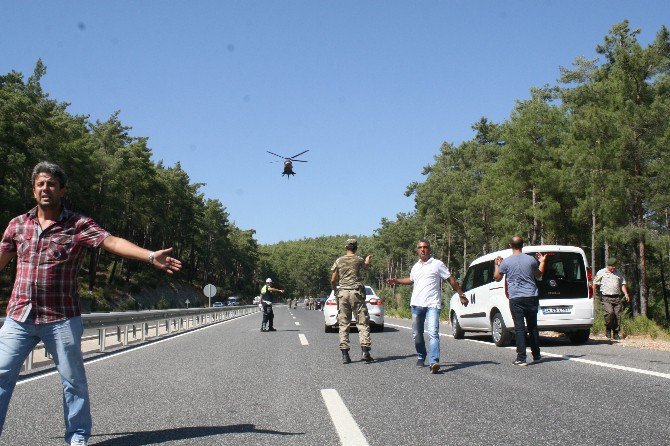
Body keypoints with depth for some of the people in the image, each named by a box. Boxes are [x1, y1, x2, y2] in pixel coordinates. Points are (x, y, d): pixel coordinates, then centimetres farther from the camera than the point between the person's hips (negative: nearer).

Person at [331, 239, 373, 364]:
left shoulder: (339, 261, 5)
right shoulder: (359, 260, 1)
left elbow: (333, 280, 6)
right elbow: (365, 267, 25)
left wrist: (335, 291, 23)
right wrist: (368, 260, 47)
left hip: (342, 293, 2)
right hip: (356, 292, -2)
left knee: (343, 324, 4)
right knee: (363, 323, 2)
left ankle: (345, 355, 0)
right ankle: (365, 351, -8)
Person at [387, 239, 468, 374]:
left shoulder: (437, 264, 0)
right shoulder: (415, 267, 17)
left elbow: (451, 280, 3)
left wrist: (461, 295, 2)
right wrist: (396, 280, 27)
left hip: (432, 304, -6)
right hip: (416, 304, 6)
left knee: (433, 333, -18)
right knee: (417, 334, 12)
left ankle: (434, 362, -28)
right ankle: (421, 357, 31)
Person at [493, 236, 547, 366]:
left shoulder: (506, 262, -5)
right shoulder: (531, 260, 2)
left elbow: (497, 278, 7)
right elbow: (538, 275, 18)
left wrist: (497, 265, 23)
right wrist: (542, 262, 33)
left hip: (516, 299, -3)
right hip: (531, 297, 3)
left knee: (519, 328, -3)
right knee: (533, 327, 14)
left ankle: (521, 358, -8)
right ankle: (536, 356, 23)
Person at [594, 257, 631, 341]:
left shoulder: (618, 273, 19)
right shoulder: (601, 273, 7)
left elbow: (623, 284, 21)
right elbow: (595, 284, 7)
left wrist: (626, 293, 7)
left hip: (617, 297, 4)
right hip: (606, 298, -4)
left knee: (617, 315, -2)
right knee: (609, 312, -23)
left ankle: (616, 333, 9)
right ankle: (608, 329, -2)